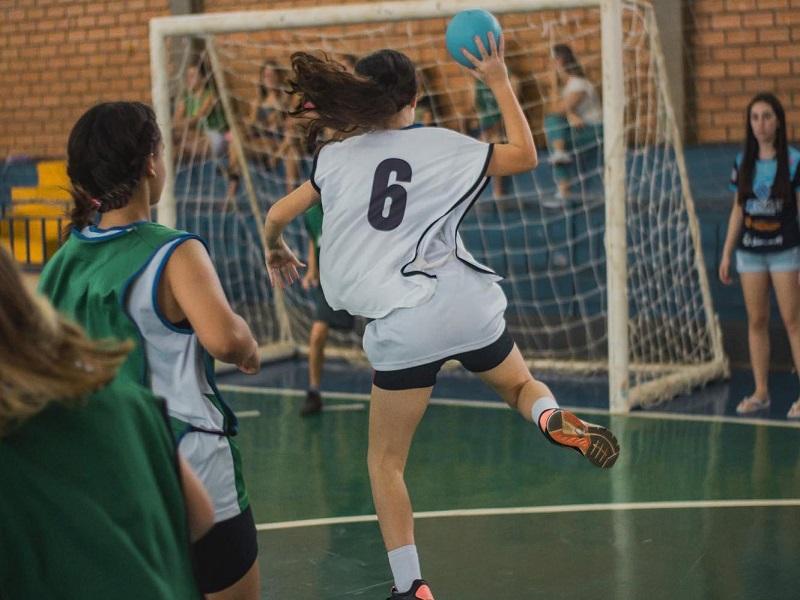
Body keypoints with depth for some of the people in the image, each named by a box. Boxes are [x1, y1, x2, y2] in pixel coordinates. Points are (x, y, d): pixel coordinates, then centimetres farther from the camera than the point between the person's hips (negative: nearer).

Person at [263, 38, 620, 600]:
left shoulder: (338, 156, 7)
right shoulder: (445, 145, 5)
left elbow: (278, 215, 13)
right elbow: (525, 155, 16)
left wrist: (276, 251, 35)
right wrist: (499, 81, 21)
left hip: (402, 327, -1)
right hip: (469, 307, 1)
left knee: (386, 462, 14)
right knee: (519, 383, 29)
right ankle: (553, 418, -6)